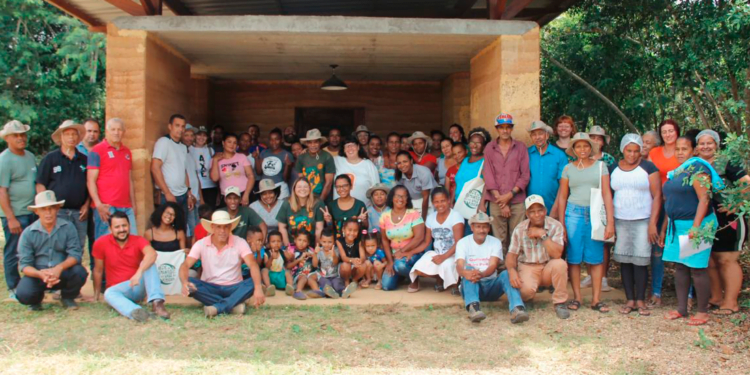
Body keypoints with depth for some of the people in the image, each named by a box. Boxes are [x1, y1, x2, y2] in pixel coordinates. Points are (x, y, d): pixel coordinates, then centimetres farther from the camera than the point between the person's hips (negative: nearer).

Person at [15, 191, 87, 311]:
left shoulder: (68, 227, -7)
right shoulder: (28, 233, -6)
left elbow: (75, 253, -13)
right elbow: (24, 264, -8)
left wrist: (59, 268, -32)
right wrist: (40, 274, -30)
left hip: (63, 273, 0)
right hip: (38, 274, 0)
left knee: (79, 272, -30)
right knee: (23, 294, -28)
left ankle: (67, 297, 5)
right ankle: (36, 299, 14)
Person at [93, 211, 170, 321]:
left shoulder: (138, 241, -10)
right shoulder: (101, 243, -8)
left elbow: (152, 254, -32)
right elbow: (98, 271, 3)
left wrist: (139, 273, -47)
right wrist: (96, 296, 7)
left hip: (138, 287, 0)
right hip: (117, 290, 0)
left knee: (149, 263, -25)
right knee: (109, 294, -34)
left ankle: (156, 302, -41)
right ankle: (135, 311, -62)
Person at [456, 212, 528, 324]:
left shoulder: (495, 242, 1)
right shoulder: (463, 243, -1)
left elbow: (493, 266, -15)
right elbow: (459, 266, -17)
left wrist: (481, 274, -39)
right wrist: (466, 273, -44)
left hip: (491, 286, 1)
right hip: (471, 286, -1)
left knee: (506, 273, -28)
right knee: (469, 270, -32)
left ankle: (517, 309, -52)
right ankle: (473, 307, -58)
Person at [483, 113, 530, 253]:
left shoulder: (521, 147, 7)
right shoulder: (489, 148, 7)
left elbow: (525, 175, 2)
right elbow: (488, 176, 1)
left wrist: (509, 195, -9)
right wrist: (501, 201, -7)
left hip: (517, 202, 0)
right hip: (496, 202, 0)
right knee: (499, 240, 2)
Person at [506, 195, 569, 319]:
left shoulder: (555, 226, -11)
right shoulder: (520, 229, -5)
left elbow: (557, 254, -23)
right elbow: (512, 255, -5)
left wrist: (543, 234, -26)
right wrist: (512, 271, -25)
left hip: (548, 268, 0)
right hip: (527, 268, 0)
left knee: (560, 264, -34)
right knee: (527, 289, -32)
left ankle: (559, 303, -12)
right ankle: (525, 300, 11)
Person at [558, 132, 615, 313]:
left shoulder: (600, 166, 6)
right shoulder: (568, 168, 8)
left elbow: (607, 193, 1)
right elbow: (562, 197, 9)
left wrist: (610, 221, -6)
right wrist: (561, 224, 4)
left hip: (595, 214, 0)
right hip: (574, 214, 1)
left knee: (596, 258, 1)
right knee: (574, 257, 2)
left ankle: (596, 299, 8)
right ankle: (577, 297, 12)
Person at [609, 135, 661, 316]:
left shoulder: (648, 167, 0)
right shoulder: (613, 169, 9)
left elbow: (657, 196, -3)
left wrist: (653, 223, -10)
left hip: (642, 221, -3)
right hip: (620, 221, 3)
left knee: (640, 261, -4)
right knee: (624, 261, 4)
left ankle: (640, 301, 7)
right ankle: (630, 300, 12)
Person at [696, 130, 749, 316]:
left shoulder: (725, 164, -8)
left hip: (727, 221, -6)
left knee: (728, 260, -2)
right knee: (710, 261, 12)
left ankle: (731, 302, 6)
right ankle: (716, 298, 24)